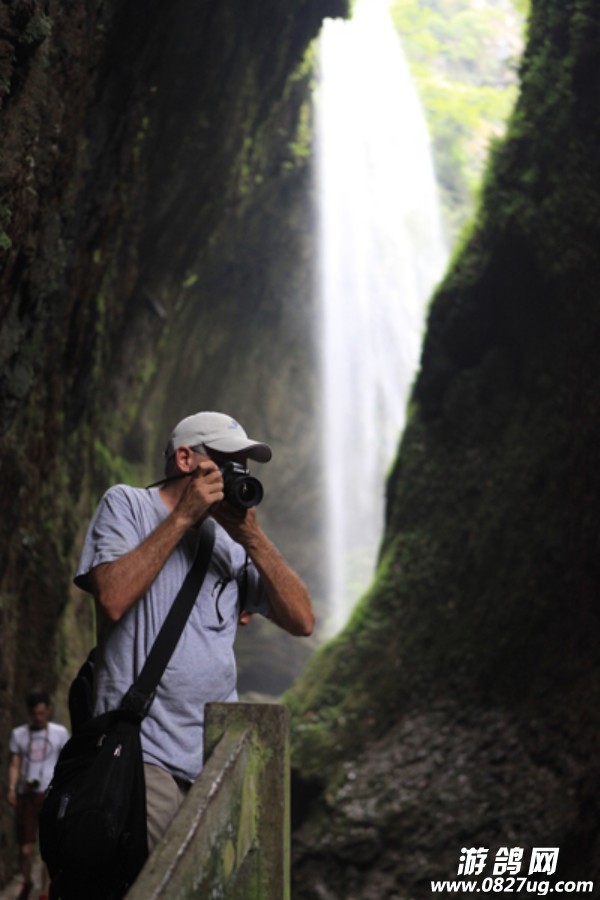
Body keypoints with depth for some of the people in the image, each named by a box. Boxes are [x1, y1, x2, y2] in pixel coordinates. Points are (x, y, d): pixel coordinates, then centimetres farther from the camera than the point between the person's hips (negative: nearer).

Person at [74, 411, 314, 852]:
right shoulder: (127, 505, 3)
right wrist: (183, 516, -10)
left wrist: (252, 537, -3)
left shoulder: (232, 538, 14)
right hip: (146, 753, -5)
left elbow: (302, 620, 7)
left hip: (220, 755, 5)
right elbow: (112, 599, -14)